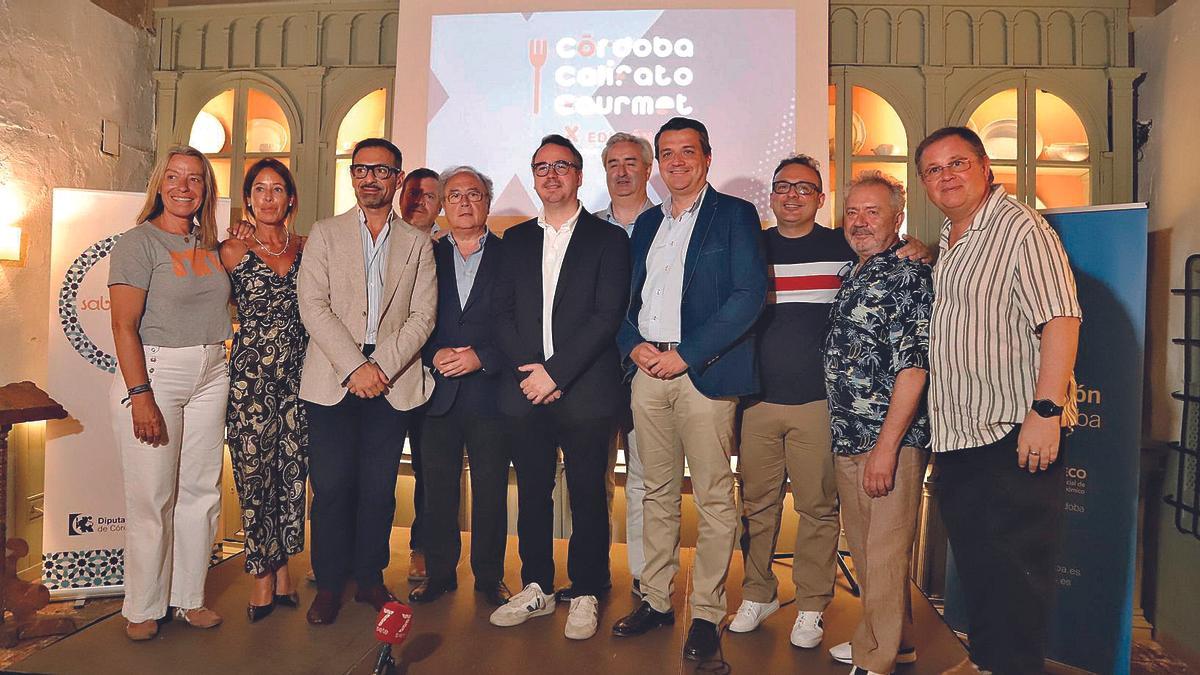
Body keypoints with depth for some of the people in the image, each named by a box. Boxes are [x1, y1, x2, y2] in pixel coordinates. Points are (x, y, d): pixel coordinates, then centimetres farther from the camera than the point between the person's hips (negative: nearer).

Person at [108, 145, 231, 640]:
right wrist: (140, 395, -18)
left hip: (210, 375, 6)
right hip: (153, 374, -6)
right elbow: (124, 325, -13)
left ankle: (189, 596, 23)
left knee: (201, 491, 9)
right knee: (151, 497, 0)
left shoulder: (209, 244, 12)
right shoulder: (139, 243, -6)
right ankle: (143, 608, 18)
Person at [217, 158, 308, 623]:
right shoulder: (232, 251, 2)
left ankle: (283, 569, 23)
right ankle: (263, 576, 16)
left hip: (298, 373, 3)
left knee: (292, 472, 8)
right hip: (250, 375, -2)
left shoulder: (307, 248, 9)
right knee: (255, 474, 2)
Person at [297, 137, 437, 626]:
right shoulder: (325, 234, 9)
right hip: (332, 380, 0)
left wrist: (382, 367, -11)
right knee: (332, 487, 1)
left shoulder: (418, 244, 11)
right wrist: (354, 367, -13)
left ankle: (370, 577, 22)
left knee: (379, 488, 6)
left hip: (392, 382, 1)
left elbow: (422, 317, 2)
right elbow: (313, 306, -3)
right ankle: (329, 584, 17)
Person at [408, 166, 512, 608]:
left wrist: (480, 356, -13)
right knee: (437, 489, 9)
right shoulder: (426, 256, 10)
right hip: (437, 393, 2)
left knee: (491, 491, 7)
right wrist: (435, 355, -11)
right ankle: (439, 573, 26)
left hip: (490, 391, -1)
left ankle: (489, 576, 23)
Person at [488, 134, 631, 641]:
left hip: (584, 392, -3)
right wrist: (528, 369, -7)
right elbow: (502, 312, 8)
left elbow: (607, 316, -9)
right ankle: (536, 589, 27)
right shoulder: (516, 239, 14)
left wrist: (555, 372, -14)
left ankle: (585, 595, 20)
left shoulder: (608, 239, 1)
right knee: (533, 493, 12)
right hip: (527, 389, 4)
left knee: (587, 498, 5)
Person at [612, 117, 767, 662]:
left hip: (703, 373, -5)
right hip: (648, 372, 5)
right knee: (657, 493, 13)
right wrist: (633, 344, -3)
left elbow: (750, 295, -10)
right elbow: (627, 296, 18)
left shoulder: (734, 215, 1)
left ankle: (706, 613, 14)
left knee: (713, 500, 1)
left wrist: (685, 354, -14)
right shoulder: (647, 224, 18)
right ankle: (655, 600, 24)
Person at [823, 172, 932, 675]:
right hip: (847, 440, 8)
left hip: (891, 441, -8)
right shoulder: (853, 277, 15)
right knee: (863, 549, 18)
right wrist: (845, 436, 15)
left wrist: (886, 446, -21)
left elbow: (914, 366, -18)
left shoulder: (909, 275, -10)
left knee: (884, 554, 2)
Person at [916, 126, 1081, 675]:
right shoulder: (947, 241, 16)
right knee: (972, 559, 18)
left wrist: (1045, 411, -26)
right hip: (956, 437, 9)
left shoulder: (1021, 227, -10)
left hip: (1015, 434, -8)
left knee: (1016, 567, 2)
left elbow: (1060, 321, -20)